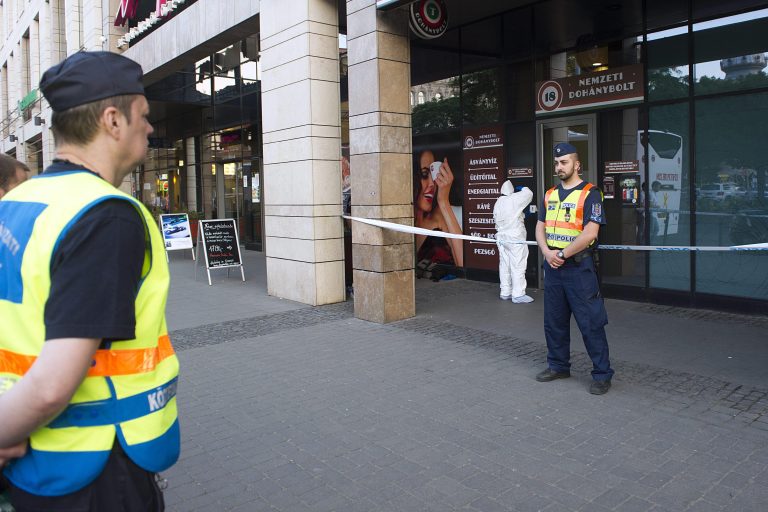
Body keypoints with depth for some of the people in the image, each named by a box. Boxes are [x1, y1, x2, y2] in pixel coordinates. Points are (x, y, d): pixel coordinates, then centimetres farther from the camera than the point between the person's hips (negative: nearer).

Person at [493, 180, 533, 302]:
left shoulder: (497, 203, 10)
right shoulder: (514, 200, -11)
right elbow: (529, 193, 0)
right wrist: (523, 188, 18)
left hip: (502, 237, 8)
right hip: (515, 238, -8)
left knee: (504, 265, 10)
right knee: (517, 266, -4)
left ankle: (505, 293, 16)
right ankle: (518, 295, -4)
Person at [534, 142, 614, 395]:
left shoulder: (590, 194, -7)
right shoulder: (550, 194, 14)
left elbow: (590, 233, -16)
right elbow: (540, 227, 12)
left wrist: (562, 254, -15)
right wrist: (547, 253, -6)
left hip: (578, 267, -6)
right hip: (552, 266, 7)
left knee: (590, 323, -3)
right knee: (554, 320, 14)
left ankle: (602, 374, 8)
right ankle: (558, 365, 29)